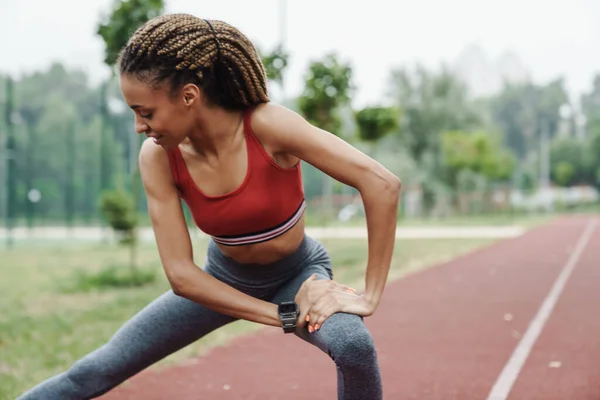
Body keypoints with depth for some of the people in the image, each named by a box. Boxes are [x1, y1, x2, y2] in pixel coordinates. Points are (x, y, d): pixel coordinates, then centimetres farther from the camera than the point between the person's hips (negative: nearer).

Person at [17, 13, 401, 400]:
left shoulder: (266, 125, -32)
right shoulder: (157, 157, -21)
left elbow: (382, 183, -35)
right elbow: (180, 274, -21)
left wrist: (370, 295, -31)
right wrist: (285, 316, -25)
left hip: (298, 273, -2)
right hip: (223, 281, 3)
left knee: (353, 345, -34)